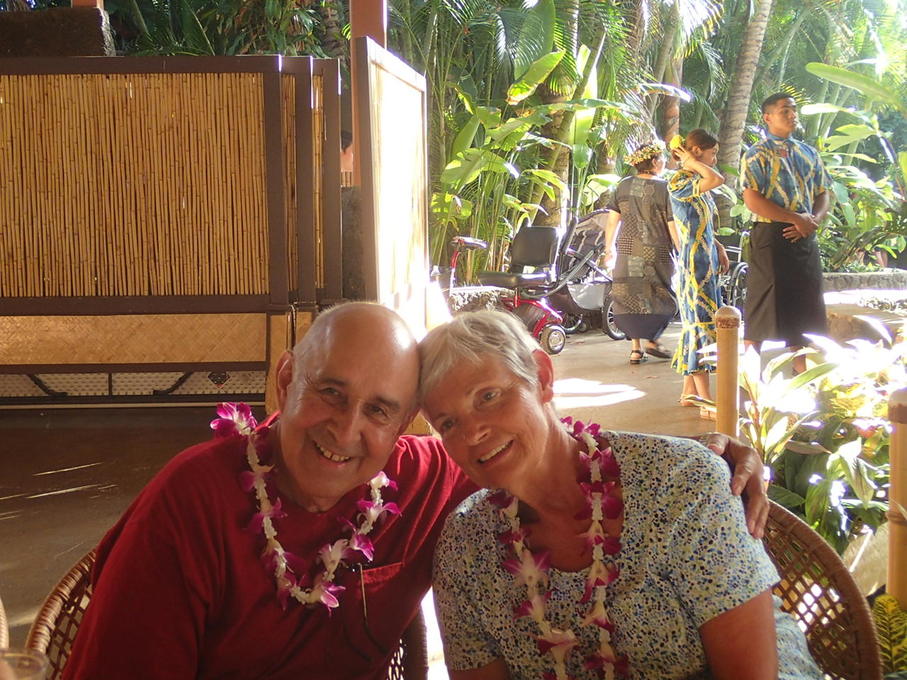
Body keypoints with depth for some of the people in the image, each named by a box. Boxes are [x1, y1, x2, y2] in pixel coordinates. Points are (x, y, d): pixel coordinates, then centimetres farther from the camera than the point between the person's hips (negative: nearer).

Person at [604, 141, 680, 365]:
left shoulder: (623, 186, 4)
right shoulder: (663, 188, -8)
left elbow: (612, 220, 5)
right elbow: (673, 226, -8)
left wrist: (609, 248, 17)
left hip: (627, 253, 4)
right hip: (656, 253, -4)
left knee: (630, 297, 9)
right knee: (661, 297, 13)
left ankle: (636, 348, 9)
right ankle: (652, 340, 10)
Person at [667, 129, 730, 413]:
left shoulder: (698, 183, 15)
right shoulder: (679, 182, -13)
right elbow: (718, 179, -30)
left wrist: (719, 248, 11)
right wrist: (691, 162, -16)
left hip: (707, 262, 10)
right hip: (694, 263, -10)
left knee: (695, 323, 12)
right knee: (700, 324, -9)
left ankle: (689, 391, 20)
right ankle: (706, 401, -8)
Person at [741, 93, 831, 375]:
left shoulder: (809, 154, 17)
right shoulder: (757, 154, -3)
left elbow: (823, 195, 18)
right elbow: (752, 200, -13)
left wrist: (814, 220, -5)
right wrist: (797, 219, -15)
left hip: (805, 239, 6)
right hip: (771, 237, -6)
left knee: (803, 310, 8)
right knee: (762, 308, -4)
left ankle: (802, 373, 15)